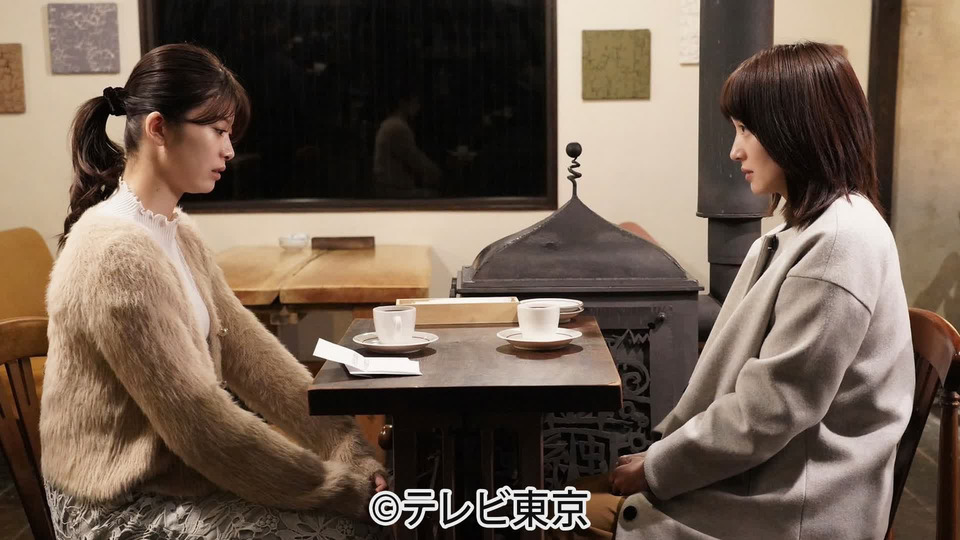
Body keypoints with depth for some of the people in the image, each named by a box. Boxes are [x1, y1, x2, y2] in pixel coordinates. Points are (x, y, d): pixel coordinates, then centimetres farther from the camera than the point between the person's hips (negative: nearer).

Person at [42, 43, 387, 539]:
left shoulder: (177, 233, 6)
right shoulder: (117, 253, -23)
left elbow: (249, 352, 2)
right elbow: (199, 420, -24)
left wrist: (354, 457, -6)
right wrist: (343, 489, -18)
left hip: (176, 468, 8)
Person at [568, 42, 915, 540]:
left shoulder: (838, 243, -21)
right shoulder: (813, 228, 12)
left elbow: (765, 415, -22)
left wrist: (655, 470, -12)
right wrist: (663, 447, 6)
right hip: (760, 480, 9)